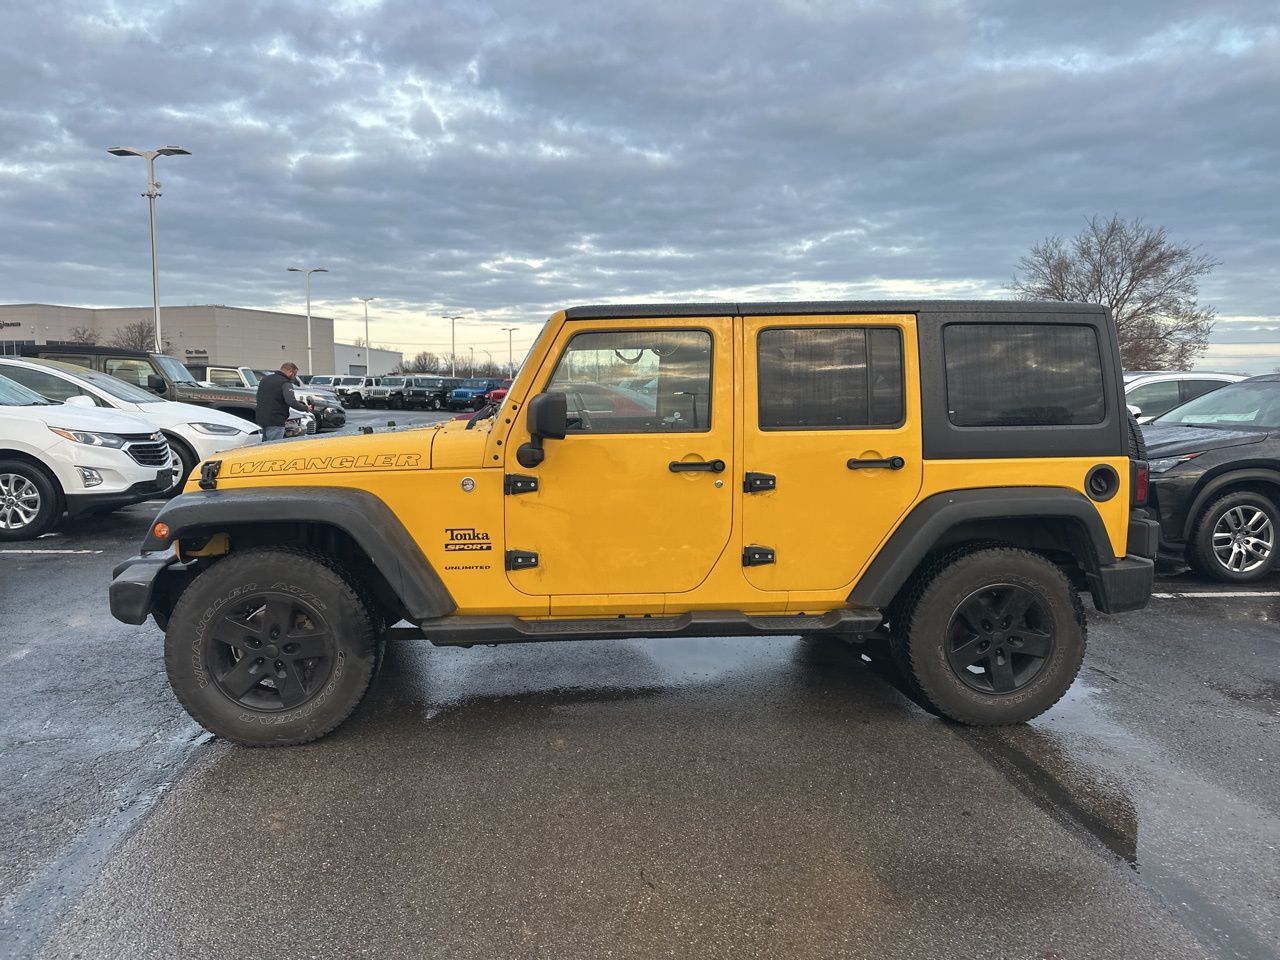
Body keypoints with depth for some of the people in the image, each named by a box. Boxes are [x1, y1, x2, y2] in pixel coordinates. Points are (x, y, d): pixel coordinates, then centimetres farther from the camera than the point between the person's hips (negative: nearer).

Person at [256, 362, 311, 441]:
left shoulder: (265, 379, 13)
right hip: (275, 422, -8)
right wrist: (306, 408, -13)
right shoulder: (285, 383, -14)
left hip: (261, 419, 8)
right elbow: (291, 402, -27)